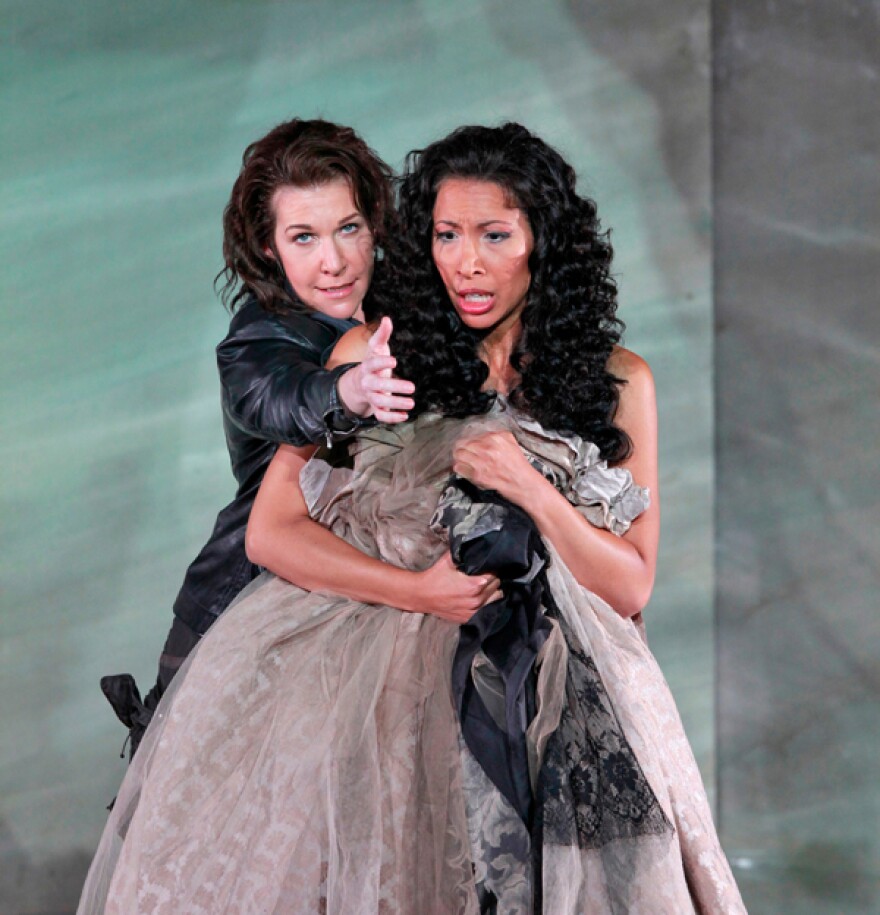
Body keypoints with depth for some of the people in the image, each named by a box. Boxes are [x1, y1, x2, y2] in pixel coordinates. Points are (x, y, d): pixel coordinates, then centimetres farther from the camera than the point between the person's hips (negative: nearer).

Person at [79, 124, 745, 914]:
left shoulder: (616, 381, 7)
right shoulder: (373, 356, 7)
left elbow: (631, 589, 6)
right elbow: (272, 531, 3)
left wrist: (534, 491, -10)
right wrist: (416, 590, -9)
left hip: (550, 682, 0)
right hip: (378, 661, 1)